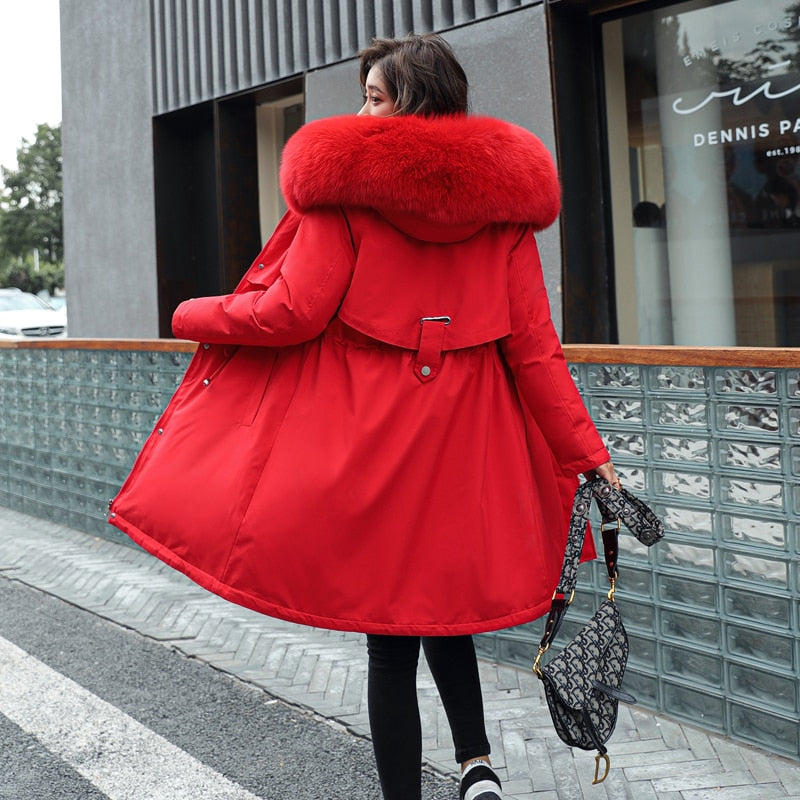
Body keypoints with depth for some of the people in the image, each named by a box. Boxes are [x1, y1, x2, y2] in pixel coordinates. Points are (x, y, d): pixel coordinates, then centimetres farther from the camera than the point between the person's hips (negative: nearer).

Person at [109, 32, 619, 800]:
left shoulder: (347, 183, -8)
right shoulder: (501, 194, 3)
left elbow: (291, 312, -10)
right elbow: (533, 345, -1)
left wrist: (194, 316, 8)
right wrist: (586, 454, 3)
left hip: (365, 434, -4)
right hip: (467, 441, 4)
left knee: (388, 636, 6)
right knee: (441, 598, 25)